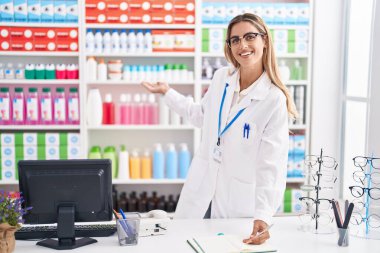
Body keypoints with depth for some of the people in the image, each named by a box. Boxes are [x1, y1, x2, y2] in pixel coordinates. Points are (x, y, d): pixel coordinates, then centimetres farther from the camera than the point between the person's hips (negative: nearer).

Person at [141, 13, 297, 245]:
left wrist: (263, 217, -32)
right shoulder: (221, 78, 1)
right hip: (200, 197, 5)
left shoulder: (275, 99, -16)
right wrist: (167, 92, 22)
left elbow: (272, 166, -21)